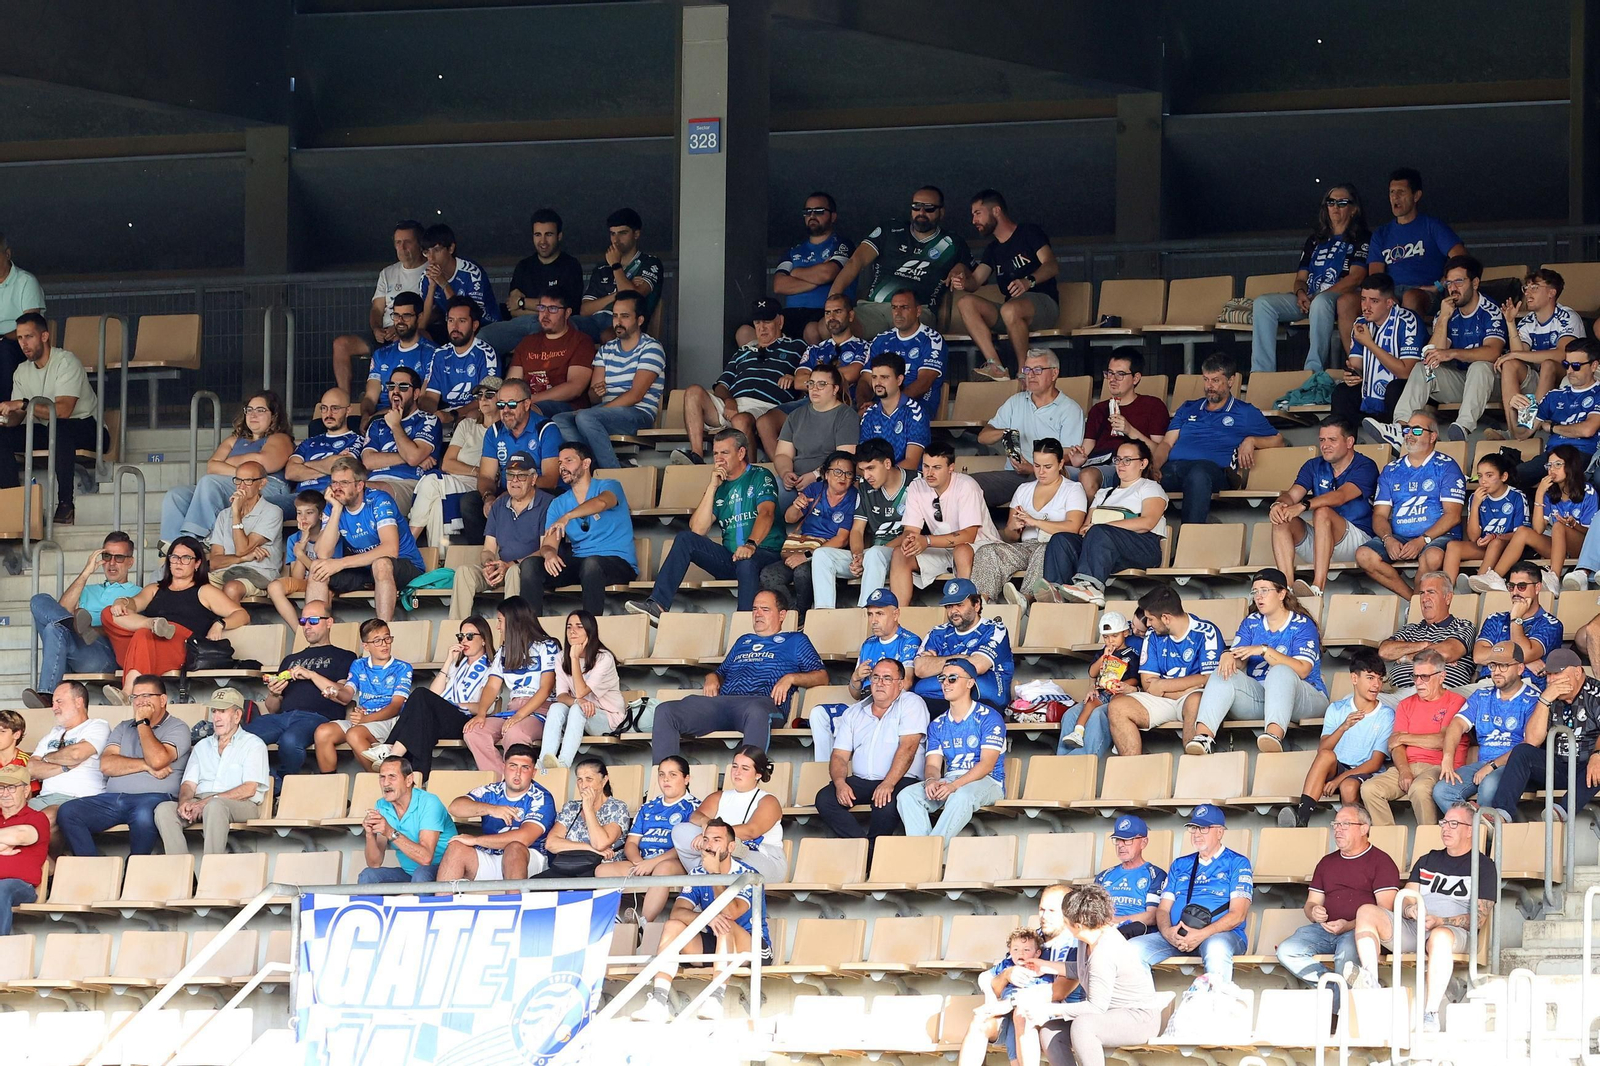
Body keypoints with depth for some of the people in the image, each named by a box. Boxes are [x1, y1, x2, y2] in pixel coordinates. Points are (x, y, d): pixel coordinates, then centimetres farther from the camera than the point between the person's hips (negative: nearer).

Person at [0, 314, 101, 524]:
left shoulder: (66, 361, -16)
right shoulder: (22, 371, 7)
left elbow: (63, 410, -28)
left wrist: (23, 404, -32)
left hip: (85, 428, -7)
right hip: (47, 431, 7)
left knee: (58, 428, -41)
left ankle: (66, 504, -35)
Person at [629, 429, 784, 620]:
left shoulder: (760, 477, 2)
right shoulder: (719, 486, 16)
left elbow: (766, 513, -18)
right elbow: (698, 530, 3)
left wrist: (751, 545, -36)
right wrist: (712, 487, -2)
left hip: (766, 555, -5)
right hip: (730, 559, 5)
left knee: (746, 563, -39)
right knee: (685, 539, -11)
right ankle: (657, 605, -24)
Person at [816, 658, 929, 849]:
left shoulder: (911, 704, 1)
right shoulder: (853, 713, 17)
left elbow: (908, 748, -12)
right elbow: (839, 755, 11)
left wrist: (888, 784, -25)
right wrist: (840, 782, -12)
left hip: (901, 781, -5)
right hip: (860, 781, 5)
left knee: (886, 803, -37)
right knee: (824, 798, -21)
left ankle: (871, 852, -15)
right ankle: (863, 847, -22)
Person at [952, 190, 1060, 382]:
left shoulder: (1028, 233, 2)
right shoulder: (993, 249, 22)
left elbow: (1052, 265, -12)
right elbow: (976, 280, 11)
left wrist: (1029, 281, -32)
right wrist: (964, 282, -15)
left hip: (1042, 302, -7)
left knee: (1010, 309, -40)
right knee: (965, 302, -18)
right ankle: (996, 366, -33)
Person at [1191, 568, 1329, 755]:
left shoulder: (1302, 625, 0)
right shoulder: (1251, 623, 17)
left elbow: (1302, 670, -15)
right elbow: (1239, 662, 6)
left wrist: (1264, 651, -23)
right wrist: (1229, 656, -20)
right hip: (1258, 694, 5)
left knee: (1281, 672, -37)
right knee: (1223, 674, -19)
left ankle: (1274, 734, -63)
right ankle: (1203, 734, -43)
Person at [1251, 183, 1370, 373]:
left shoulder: (1361, 239, 6)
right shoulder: (1315, 241, 25)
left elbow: (1355, 277, -7)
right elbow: (1301, 277, 21)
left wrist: (1316, 297, -14)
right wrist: (1301, 293, -6)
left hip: (1341, 298, -6)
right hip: (1308, 300, 6)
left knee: (1321, 302, -42)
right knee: (1262, 304, -16)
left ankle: (1313, 370, -45)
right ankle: (1261, 371, -27)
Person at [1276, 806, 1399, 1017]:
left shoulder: (1381, 861, 4)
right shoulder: (1327, 863, 25)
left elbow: (1384, 911, -5)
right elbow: (1311, 903, 26)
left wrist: (1348, 926, -18)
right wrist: (1314, 912, -1)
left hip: (1359, 930, -6)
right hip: (1326, 929, 6)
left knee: (1346, 955, -39)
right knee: (1287, 951, -21)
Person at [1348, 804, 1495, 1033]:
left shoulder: (1482, 865, 10)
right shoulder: (1427, 861, 27)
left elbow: (1480, 918, -1)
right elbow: (1405, 903, 18)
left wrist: (1439, 921, -17)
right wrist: (1410, 909, -9)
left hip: (1455, 930, -6)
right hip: (1412, 929, 6)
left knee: (1440, 935, -42)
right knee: (1366, 912, -18)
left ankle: (1430, 1014, -49)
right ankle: (1371, 983, -39)